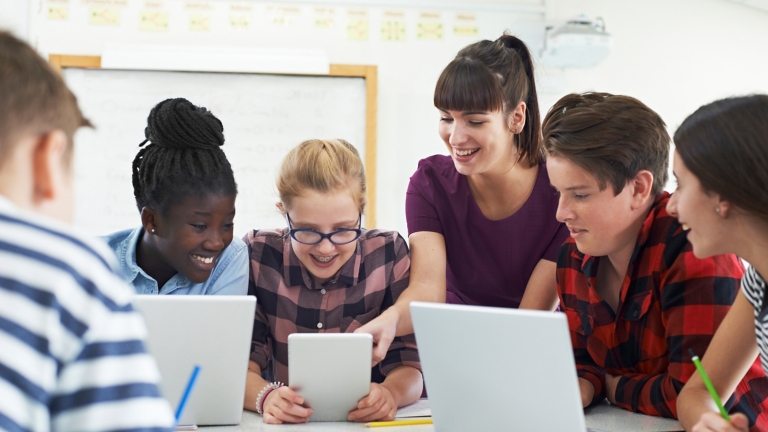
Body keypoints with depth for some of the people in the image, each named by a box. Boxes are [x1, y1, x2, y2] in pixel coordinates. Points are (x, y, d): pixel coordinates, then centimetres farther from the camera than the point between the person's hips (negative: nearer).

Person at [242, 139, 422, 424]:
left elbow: (407, 364, -5)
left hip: (366, 420, 0)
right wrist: (265, 396, -29)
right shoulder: (258, 255, -5)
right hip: (282, 422, 0)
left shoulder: (388, 254, -5)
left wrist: (389, 393, -27)